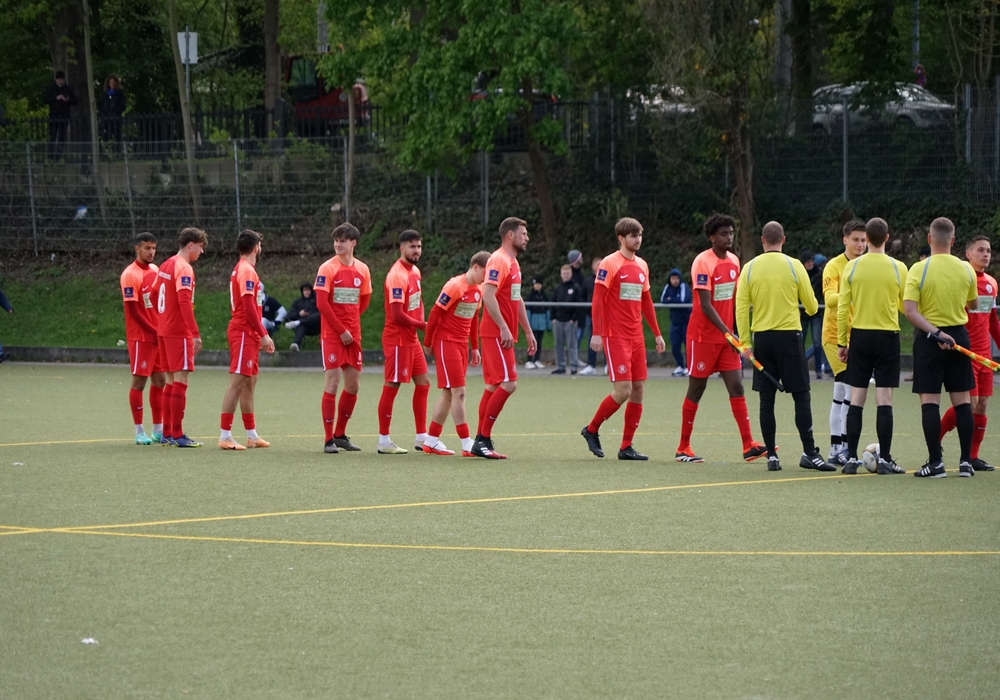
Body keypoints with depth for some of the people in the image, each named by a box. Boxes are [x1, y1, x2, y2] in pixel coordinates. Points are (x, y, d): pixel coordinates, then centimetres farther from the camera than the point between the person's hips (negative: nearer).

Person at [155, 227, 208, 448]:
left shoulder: (165, 266, 13)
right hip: (179, 332, -9)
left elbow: (156, 296, 19)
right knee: (180, 382, -7)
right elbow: (184, 302, -22)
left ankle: (167, 433, 15)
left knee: (171, 382, 13)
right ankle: (177, 435, -7)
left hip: (163, 330, 9)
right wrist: (196, 334, -24)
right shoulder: (184, 268, -14)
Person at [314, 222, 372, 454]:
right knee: (332, 383, -8)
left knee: (353, 385, 7)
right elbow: (322, 304, -11)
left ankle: (340, 434, 21)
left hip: (353, 334, 5)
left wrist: (350, 320, 7)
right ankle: (329, 440, -4)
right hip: (332, 335, -5)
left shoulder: (362, 270, 7)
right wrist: (341, 330, -11)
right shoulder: (327, 269, -7)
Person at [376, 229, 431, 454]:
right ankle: (384, 442, 2)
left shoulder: (415, 271, 11)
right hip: (398, 340, -10)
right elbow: (397, 315, -24)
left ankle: (421, 438, 18)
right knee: (392, 387, -4)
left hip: (412, 339, 10)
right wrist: (422, 325, -12)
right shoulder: (397, 275, -19)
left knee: (423, 383, 11)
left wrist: (422, 322, 5)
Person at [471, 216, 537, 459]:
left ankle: (481, 442, 12)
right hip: (496, 334, -10)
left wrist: (528, 332, 25)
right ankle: (483, 439, -10)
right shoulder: (499, 260, -13)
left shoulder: (512, 262, 18)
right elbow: (488, 296, -23)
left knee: (494, 386, 9)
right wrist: (504, 328, -25)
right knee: (508, 384, -14)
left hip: (503, 335, 10)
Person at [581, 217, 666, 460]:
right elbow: (597, 300, -10)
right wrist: (596, 333, -17)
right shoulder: (609, 264, -7)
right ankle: (592, 430, 8)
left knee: (638, 389, 2)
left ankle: (626, 447, 7)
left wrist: (657, 333, 19)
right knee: (623, 390, -13)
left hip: (636, 337, 7)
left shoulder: (642, 265, 14)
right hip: (615, 337, -7)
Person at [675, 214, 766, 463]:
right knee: (696, 390, 1)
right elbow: (705, 305, -21)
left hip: (726, 337, 6)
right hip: (703, 337, -6)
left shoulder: (734, 261, 8)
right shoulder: (703, 262, -15)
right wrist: (727, 333, -26)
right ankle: (683, 449, 11)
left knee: (737, 387, -2)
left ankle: (749, 446, -6)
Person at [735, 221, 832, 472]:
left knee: (766, 399, 5)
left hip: (761, 338, 2)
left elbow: (741, 308, 0)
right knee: (801, 396, 0)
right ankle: (809, 453, -5)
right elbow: (811, 305, 1)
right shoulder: (794, 266, -4)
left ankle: (771, 456, 3)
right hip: (789, 336, -2)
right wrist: (812, 309, 25)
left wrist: (746, 343, 4)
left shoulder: (749, 268, 2)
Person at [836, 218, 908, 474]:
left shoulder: (852, 267, -2)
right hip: (888, 337, -1)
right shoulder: (898, 268, -5)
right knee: (884, 400, 0)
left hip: (859, 336, 1)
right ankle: (884, 460, -2)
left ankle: (851, 459, 2)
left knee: (856, 398, 5)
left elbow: (842, 308, -1)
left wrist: (842, 342, 6)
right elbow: (906, 307, 6)